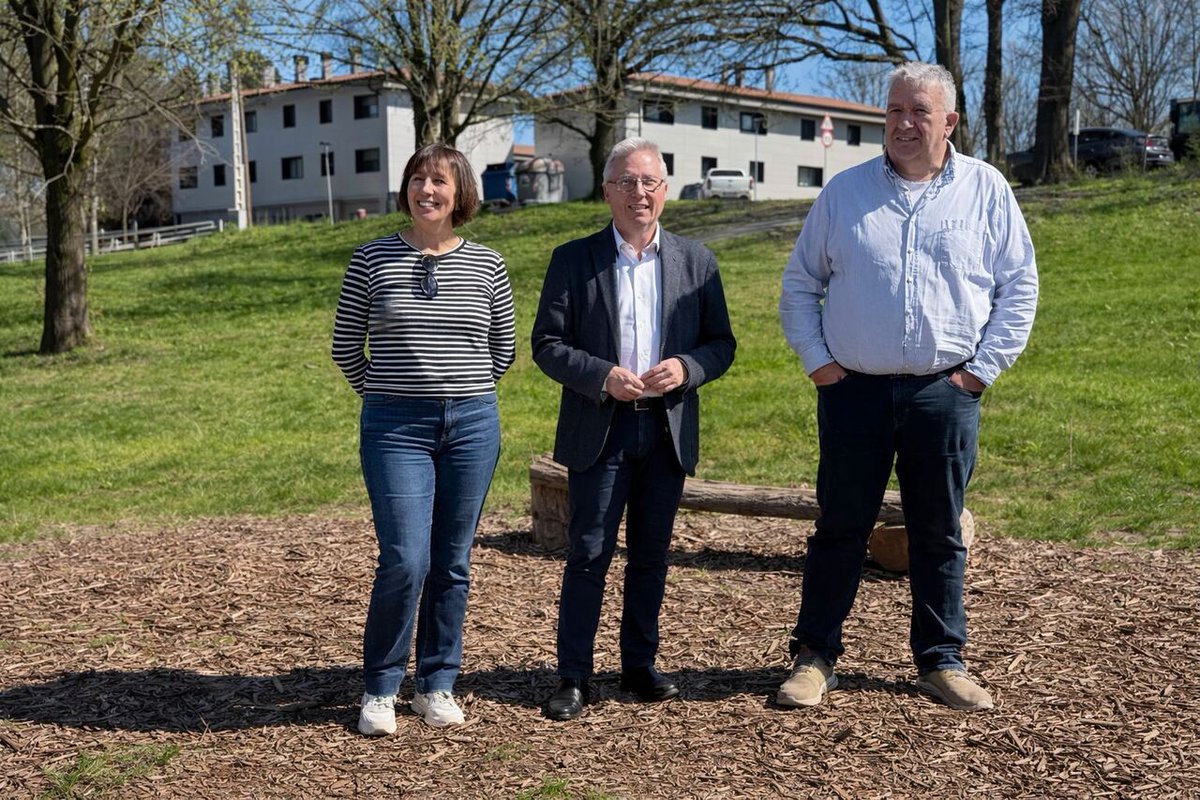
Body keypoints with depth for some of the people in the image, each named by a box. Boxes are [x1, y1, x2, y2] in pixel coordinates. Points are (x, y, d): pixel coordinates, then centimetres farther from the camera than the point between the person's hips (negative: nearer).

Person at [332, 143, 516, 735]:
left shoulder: (486, 265, 5)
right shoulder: (372, 259, 1)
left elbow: (504, 349, 15)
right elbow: (345, 346, 8)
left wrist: (465, 393, 11)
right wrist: (386, 396, 7)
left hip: (472, 425, 2)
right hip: (395, 427, -2)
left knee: (452, 563, 8)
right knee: (405, 561, -9)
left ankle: (437, 686, 22)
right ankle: (380, 690, 10)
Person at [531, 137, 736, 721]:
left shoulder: (696, 261, 7)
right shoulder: (573, 260, 1)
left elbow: (721, 343, 8)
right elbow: (547, 345, -2)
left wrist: (686, 369, -12)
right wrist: (603, 377, -16)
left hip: (669, 431, 3)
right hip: (599, 432, -2)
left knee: (651, 555, 12)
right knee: (588, 555, 0)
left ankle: (640, 665, 25)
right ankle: (574, 677, 9)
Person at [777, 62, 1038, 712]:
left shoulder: (986, 190, 5)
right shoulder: (845, 191, 6)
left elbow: (1019, 286, 6)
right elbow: (800, 281, 11)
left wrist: (983, 367, -2)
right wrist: (815, 360, 1)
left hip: (945, 393, 0)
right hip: (853, 391, 0)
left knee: (940, 533, 9)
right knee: (840, 528, 6)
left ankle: (941, 662, 21)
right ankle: (814, 657, 16)